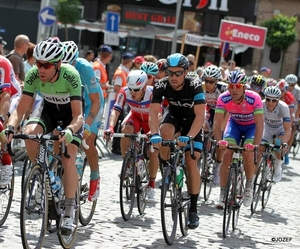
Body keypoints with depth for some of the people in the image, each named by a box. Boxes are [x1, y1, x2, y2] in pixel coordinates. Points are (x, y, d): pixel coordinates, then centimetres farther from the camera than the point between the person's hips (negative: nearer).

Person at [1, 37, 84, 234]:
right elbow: (21, 109, -24)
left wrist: (70, 131, -57)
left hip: (71, 112, -3)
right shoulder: (33, 75, -27)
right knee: (30, 133, -29)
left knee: (68, 159, -18)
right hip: (49, 108, 3)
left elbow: (78, 116, -36)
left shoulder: (71, 75, -35)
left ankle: (69, 212, -8)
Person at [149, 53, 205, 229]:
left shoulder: (195, 86, -32)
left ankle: (193, 210, -4)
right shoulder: (161, 86, -26)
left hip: (192, 122, -2)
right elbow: (154, 112, -30)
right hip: (173, 116, 2)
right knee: (165, 132, -34)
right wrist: (155, 134, -47)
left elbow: (200, 115, -37)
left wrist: (188, 137, -50)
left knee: (191, 163, -13)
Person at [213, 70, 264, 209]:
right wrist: (220, 141, -50)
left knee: (248, 154, -22)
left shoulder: (254, 99, -34)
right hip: (235, 124, 2)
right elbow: (217, 123, -33)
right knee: (227, 154, -15)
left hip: (252, 126, -2)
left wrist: (255, 145, -52)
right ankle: (222, 194, -6)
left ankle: (249, 186, 4)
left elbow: (260, 124, -39)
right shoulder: (223, 99, -29)